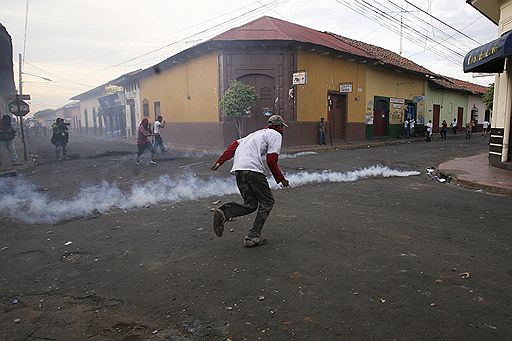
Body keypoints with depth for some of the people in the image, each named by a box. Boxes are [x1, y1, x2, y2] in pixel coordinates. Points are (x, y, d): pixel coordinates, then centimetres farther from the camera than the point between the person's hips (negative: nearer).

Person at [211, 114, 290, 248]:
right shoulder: (276, 135, 9)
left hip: (237, 169, 7)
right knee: (267, 202, 7)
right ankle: (253, 237, 0)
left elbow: (234, 144, 22)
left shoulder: (257, 133, 31)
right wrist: (281, 179, 7)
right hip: (253, 169, -7)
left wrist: (220, 161, 18)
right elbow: (271, 160, -3)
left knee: (251, 204, 14)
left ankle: (223, 213, -10)